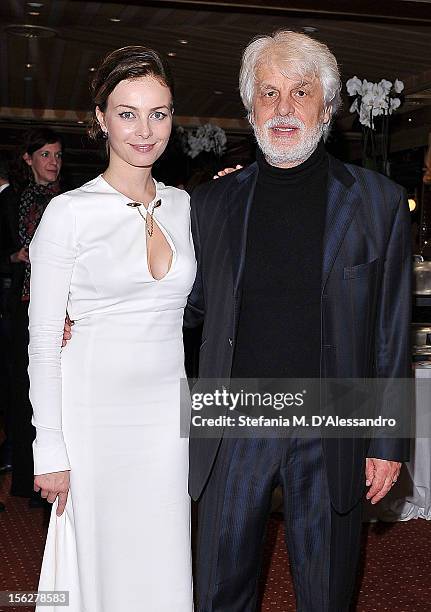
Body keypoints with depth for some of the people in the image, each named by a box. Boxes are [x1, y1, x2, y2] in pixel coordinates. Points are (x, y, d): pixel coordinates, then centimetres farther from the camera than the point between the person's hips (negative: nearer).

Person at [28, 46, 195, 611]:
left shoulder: (183, 205, 6)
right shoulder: (68, 212, -8)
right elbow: (43, 342, -7)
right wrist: (50, 452, -9)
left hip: (166, 410, 4)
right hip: (94, 410, -4)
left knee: (162, 561, 12)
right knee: (100, 558, 9)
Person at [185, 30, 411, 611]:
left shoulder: (379, 202, -2)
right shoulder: (212, 202, 4)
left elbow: (392, 333, -1)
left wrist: (388, 443, -2)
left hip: (332, 438, -1)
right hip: (235, 429, 2)